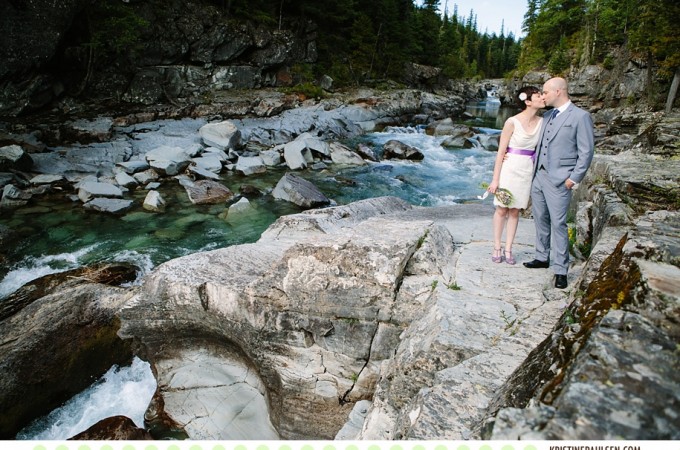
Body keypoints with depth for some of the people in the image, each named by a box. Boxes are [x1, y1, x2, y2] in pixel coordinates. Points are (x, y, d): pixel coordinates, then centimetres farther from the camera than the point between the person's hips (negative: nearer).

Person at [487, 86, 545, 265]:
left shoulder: (542, 122, 1)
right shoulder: (512, 122, -13)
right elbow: (501, 151, -10)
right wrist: (495, 179, -11)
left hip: (527, 171, 4)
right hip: (509, 168, -4)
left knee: (515, 211, 10)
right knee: (502, 209, 5)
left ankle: (508, 249, 19)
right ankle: (497, 248, 18)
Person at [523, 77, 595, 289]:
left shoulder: (580, 116, -7)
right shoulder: (547, 115, 13)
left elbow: (586, 151, -8)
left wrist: (574, 179, -12)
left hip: (559, 179, -7)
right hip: (538, 175, 7)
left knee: (558, 224, -5)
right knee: (540, 220, 14)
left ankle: (561, 270, 4)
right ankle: (542, 257, 29)